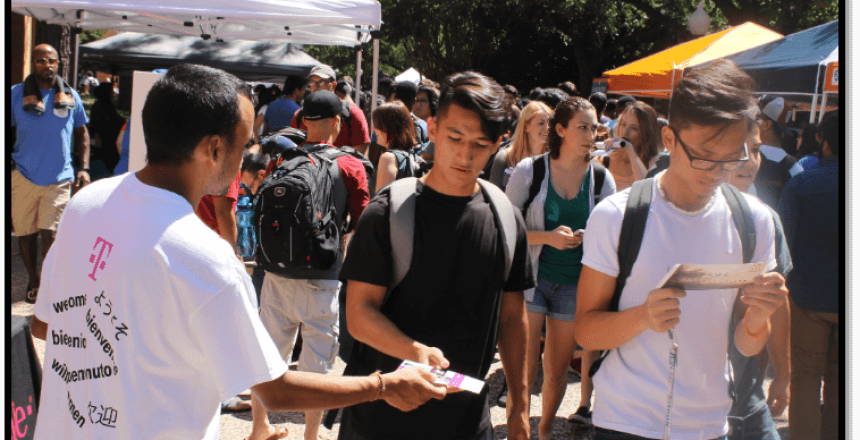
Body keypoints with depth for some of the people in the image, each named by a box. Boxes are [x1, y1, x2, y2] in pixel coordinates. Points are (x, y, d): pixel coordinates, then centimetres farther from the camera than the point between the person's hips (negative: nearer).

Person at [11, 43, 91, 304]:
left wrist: (84, 168, 5)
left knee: (50, 234, -9)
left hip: (59, 178, 0)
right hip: (23, 175, 0)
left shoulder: (70, 96, 7)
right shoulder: (17, 94, 2)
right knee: (26, 233, 10)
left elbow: (82, 133, 15)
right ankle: (33, 281, 30)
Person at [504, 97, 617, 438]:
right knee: (525, 368, -6)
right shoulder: (530, 170, -4)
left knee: (557, 369, 13)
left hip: (574, 283, 2)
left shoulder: (601, 179, 2)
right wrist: (547, 237, -17)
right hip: (532, 278, -2)